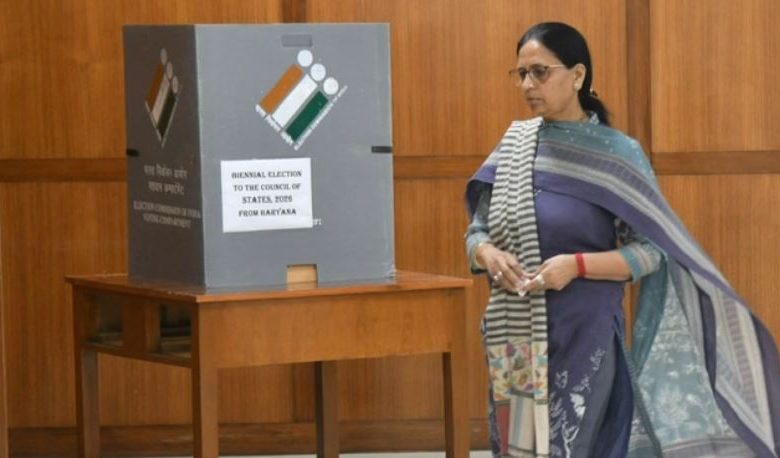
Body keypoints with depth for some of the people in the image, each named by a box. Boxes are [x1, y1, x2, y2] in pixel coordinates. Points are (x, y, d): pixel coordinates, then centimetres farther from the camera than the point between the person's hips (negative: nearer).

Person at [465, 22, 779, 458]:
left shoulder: (616, 153, -6)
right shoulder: (513, 147, 8)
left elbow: (651, 251, -7)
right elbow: (477, 230, 12)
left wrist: (577, 265, -21)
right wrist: (488, 255, -11)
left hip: (584, 337, -5)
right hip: (515, 339, 5)